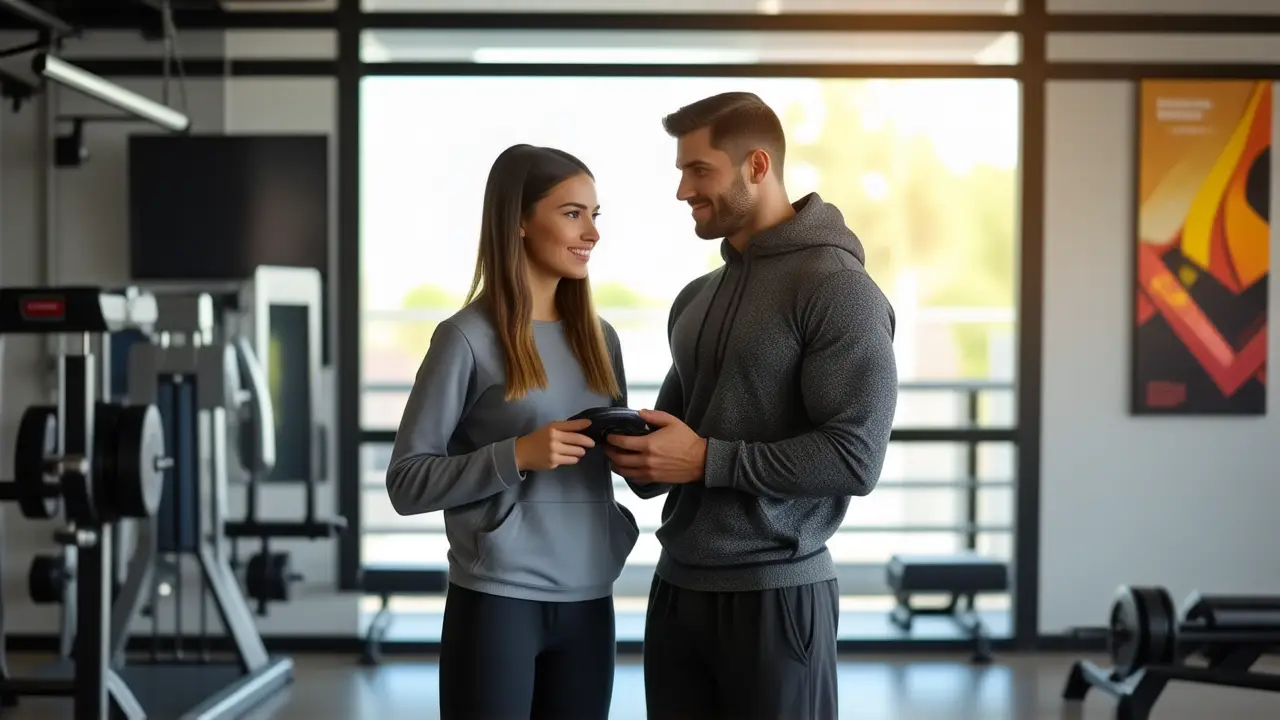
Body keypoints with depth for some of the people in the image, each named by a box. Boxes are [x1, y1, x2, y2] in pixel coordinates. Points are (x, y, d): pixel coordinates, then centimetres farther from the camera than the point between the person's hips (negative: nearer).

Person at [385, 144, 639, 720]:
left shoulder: (599, 338, 11)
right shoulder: (469, 337, -6)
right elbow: (406, 483, -7)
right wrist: (515, 455, -19)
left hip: (588, 600, 5)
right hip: (496, 600, -5)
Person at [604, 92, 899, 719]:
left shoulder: (837, 289, -10)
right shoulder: (695, 299, 14)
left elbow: (856, 458, -18)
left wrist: (706, 459, -18)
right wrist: (640, 452, 0)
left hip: (773, 594, -7)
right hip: (676, 585, 7)